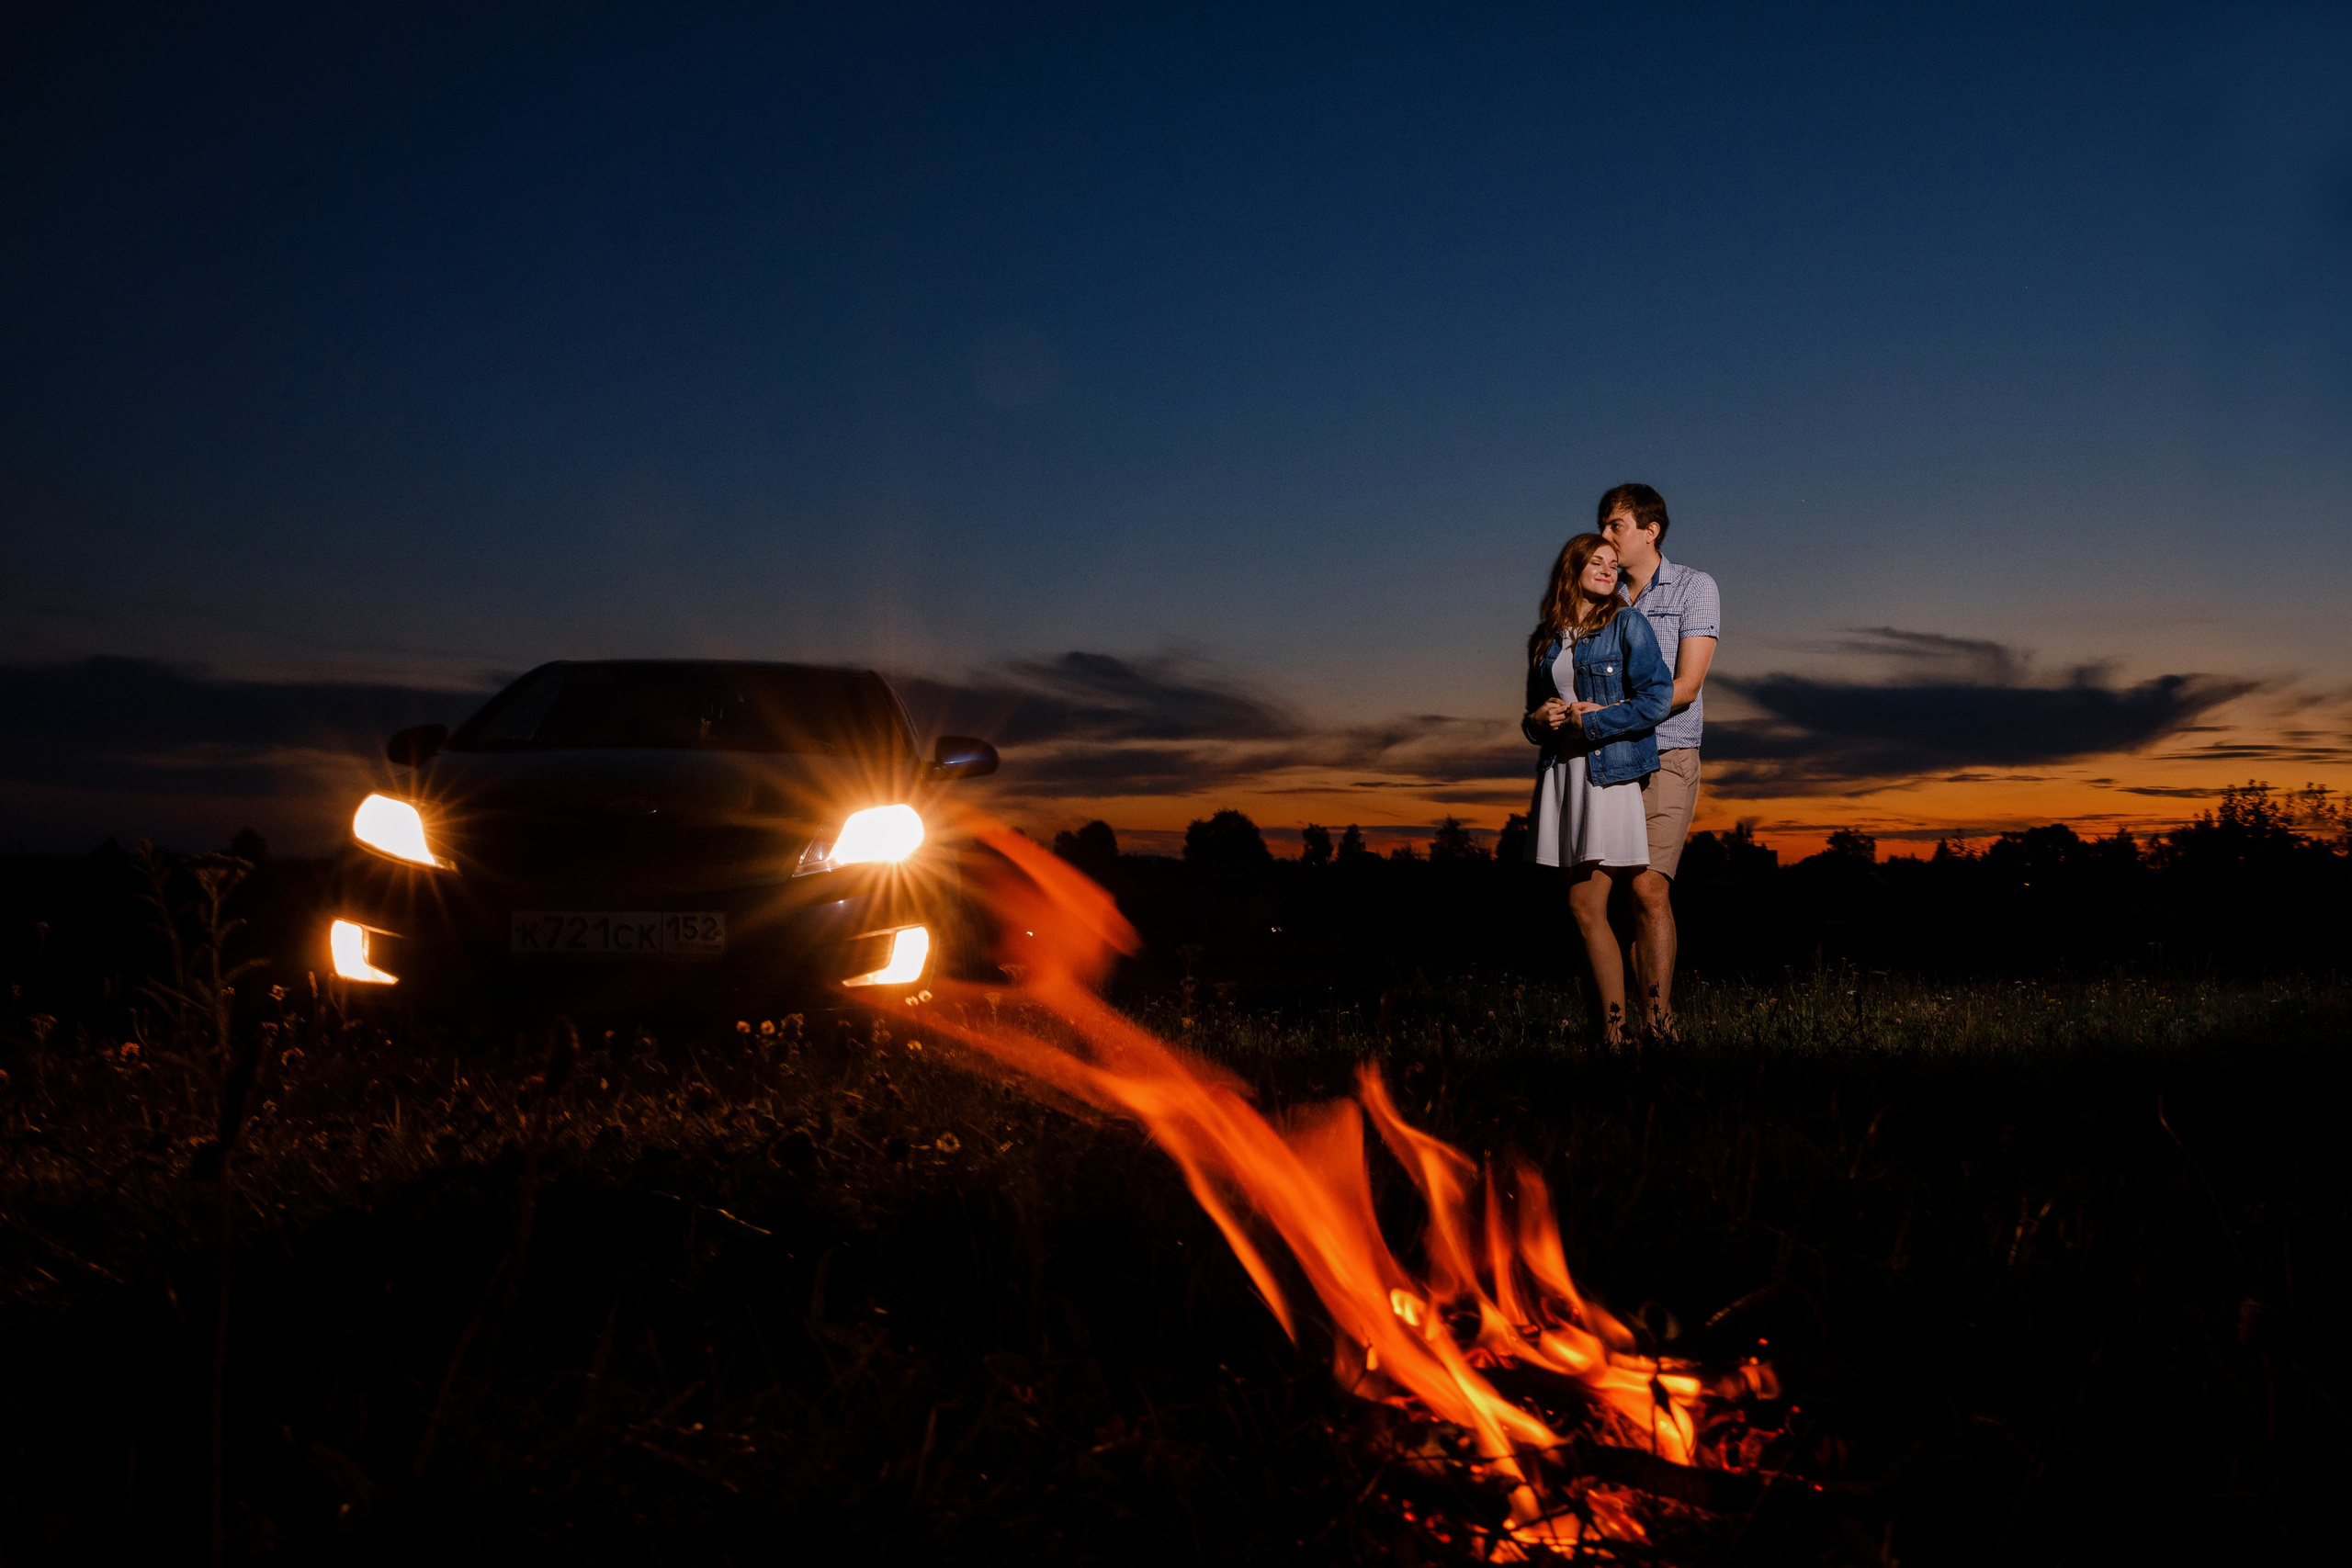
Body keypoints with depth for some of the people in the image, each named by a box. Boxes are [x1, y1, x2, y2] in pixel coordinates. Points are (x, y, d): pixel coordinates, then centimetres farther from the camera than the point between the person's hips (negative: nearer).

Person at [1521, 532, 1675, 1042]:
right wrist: (1539, 721, 0)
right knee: (1582, 907, 3)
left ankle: (1617, 1026, -5)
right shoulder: (1545, 640, 15)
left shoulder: (1627, 626, 0)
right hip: (1562, 773, 6)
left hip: (1611, 773, -5)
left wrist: (1589, 721, -10)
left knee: (1588, 906, -10)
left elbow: (1657, 696, -10)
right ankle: (1610, 1020, 6)